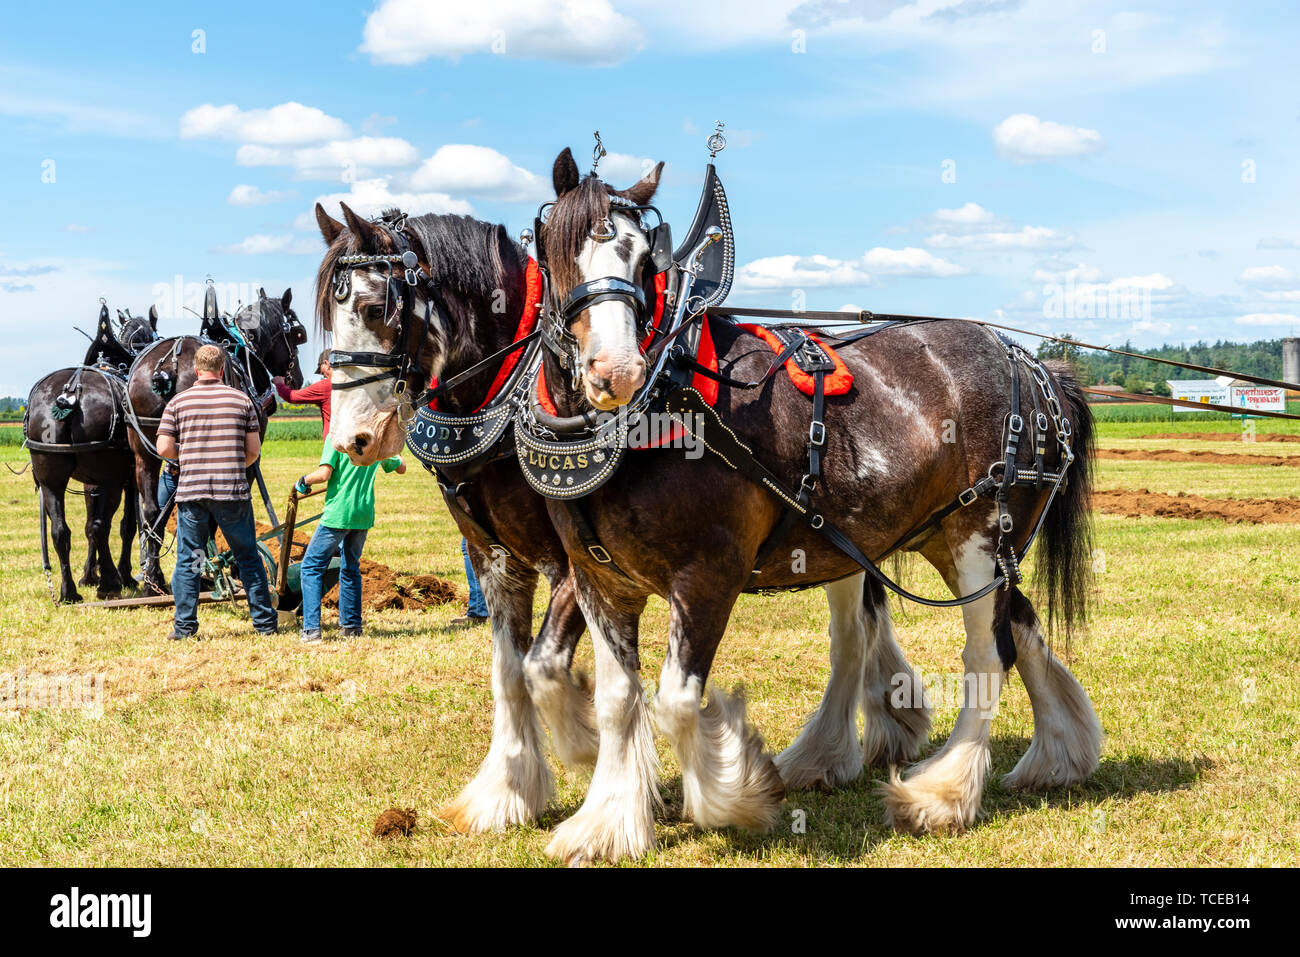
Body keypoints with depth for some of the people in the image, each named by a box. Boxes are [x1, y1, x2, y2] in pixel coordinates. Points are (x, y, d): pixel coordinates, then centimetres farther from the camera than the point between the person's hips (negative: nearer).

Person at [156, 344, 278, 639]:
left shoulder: (179, 402, 2)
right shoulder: (241, 399, 4)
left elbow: (164, 448, -3)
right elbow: (254, 450, 3)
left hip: (191, 490, 0)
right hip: (233, 492, 0)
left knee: (188, 560, 8)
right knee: (248, 559, 9)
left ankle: (184, 626, 6)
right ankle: (265, 623, 12)